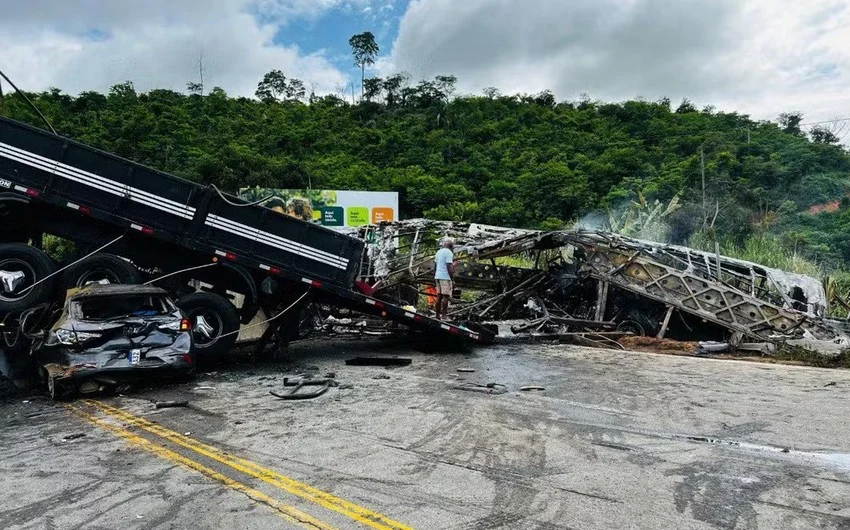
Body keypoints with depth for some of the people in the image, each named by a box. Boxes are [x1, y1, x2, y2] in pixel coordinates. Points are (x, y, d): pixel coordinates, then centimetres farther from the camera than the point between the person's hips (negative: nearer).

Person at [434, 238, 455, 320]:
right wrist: (452, 279, -14)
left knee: (439, 296, 9)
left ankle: (438, 316, 10)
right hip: (445, 277, -8)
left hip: (438, 276, 8)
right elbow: (449, 267, -16)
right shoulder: (449, 252, -10)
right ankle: (443, 316, -9)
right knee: (446, 296, -7)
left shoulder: (438, 252, 16)